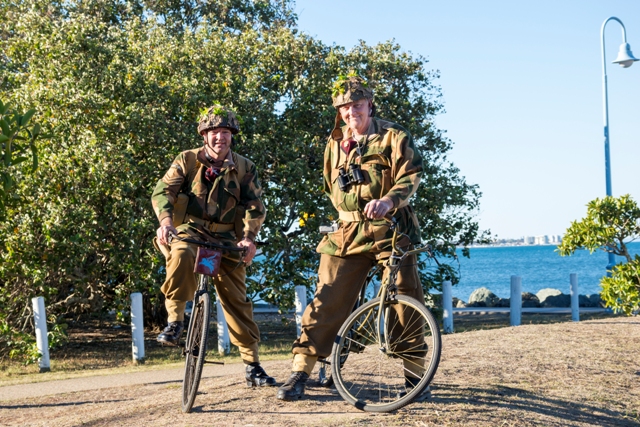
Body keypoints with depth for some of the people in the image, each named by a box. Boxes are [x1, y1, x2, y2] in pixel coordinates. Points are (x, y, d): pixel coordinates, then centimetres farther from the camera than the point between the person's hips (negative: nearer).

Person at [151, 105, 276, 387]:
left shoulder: (244, 167, 5)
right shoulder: (187, 160, 2)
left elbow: (254, 205, -1)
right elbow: (163, 191, -7)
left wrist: (249, 237, -19)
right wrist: (165, 220, -28)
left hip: (226, 238, 2)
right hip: (191, 229, -2)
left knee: (236, 298, -2)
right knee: (181, 254, -38)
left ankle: (252, 365, 6)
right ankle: (175, 321, -24)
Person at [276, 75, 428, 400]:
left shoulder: (393, 136, 0)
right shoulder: (335, 144, 16)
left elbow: (411, 177, -11)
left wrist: (388, 201, -28)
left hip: (390, 230, -3)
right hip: (348, 233, 3)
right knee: (326, 300, -3)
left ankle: (415, 373, 13)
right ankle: (300, 373, -2)